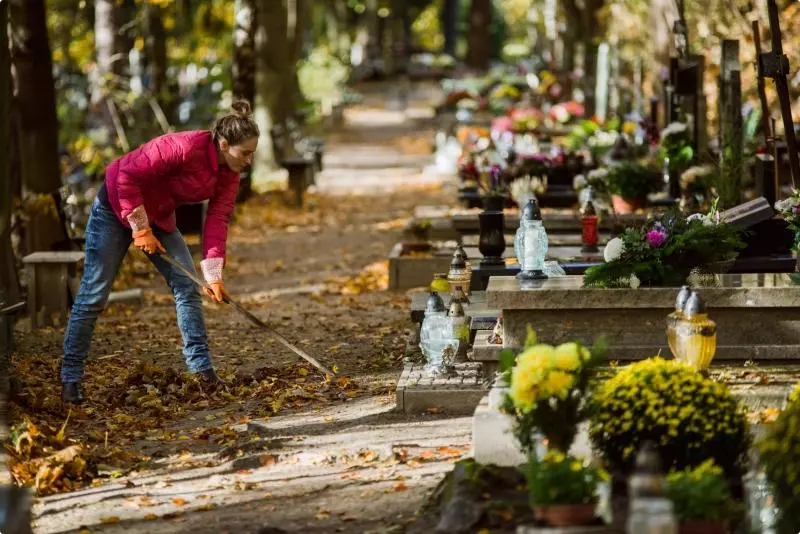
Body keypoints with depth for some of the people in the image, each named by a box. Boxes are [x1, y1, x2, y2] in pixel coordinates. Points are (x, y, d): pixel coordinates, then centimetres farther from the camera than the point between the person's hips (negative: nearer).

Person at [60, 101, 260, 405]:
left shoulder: (229, 175, -8)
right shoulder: (185, 148, -32)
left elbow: (217, 221, -9)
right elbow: (127, 175, -29)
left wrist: (213, 275, -17)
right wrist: (140, 229, -24)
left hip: (159, 217, 7)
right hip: (118, 206, -7)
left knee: (187, 286, -2)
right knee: (93, 296, -4)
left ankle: (201, 368, 4)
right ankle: (70, 377, 3)